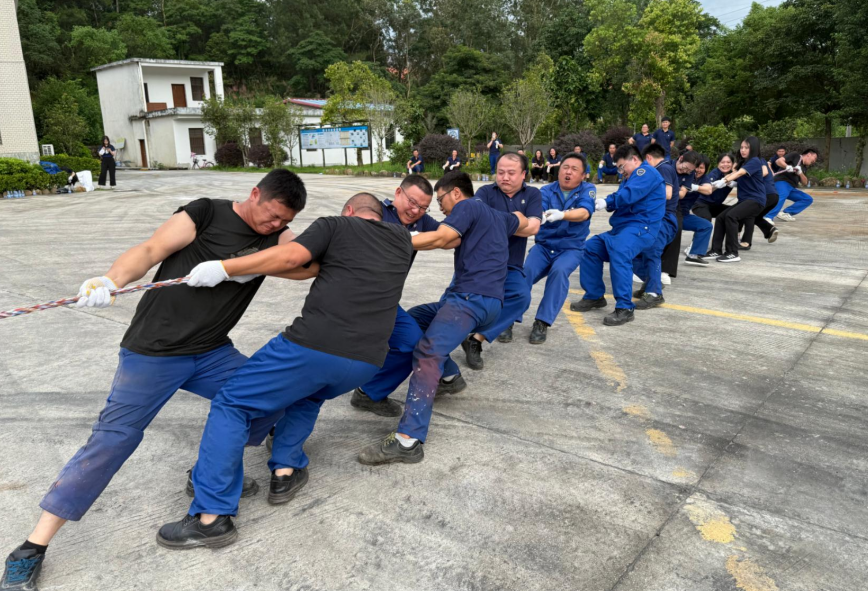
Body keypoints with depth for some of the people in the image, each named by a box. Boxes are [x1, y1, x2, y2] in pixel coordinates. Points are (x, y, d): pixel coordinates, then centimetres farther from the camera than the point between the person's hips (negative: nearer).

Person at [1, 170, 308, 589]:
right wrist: (111, 280, -35)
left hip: (211, 353, 5)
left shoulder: (274, 236, 7)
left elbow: (311, 265, -5)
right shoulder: (206, 213, -8)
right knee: (114, 438, -5)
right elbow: (150, 251, -16)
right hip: (154, 351, -5)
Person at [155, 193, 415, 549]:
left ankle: (213, 517, 6)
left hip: (314, 346, -5)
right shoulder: (402, 238, 21)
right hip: (366, 363, 5)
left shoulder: (336, 225, 9)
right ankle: (285, 472, 24)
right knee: (308, 393, 36)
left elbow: (291, 256, -6)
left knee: (231, 404, 11)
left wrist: (223, 268, -4)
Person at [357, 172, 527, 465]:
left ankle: (408, 440, -40)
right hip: (475, 298, 10)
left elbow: (439, 239, -14)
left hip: (474, 297, -10)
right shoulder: (496, 215, 27)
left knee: (427, 352, -28)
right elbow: (522, 221, 47)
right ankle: (448, 375, 26)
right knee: (410, 319, 20)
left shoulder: (468, 206, 1)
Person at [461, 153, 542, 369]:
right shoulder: (486, 192, 3)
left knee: (522, 296, -26)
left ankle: (477, 339, -24)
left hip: (510, 266, 1)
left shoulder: (532, 194, 6)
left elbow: (532, 227, -11)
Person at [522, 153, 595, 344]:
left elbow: (583, 213, -22)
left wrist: (561, 215, -43)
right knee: (525, 272, -26)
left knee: (559, 271, -33)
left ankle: (542, 323, -27)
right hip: (543, 246, 2)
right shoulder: (546, 191, 0)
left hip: (571, 248, -1)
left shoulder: (587, 190, -3)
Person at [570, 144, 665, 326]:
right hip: (623, 226, 11)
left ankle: (624, 308, -34)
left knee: (619, 252, -35)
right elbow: (618, 197, 16)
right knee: (591, 247, 7)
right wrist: (602, 201, -5)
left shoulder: (646, 172, -5)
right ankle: (594, 296, 11)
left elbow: (628, 196, -20)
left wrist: (607, 203, -6)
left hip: (641, 226, -11)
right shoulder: (632, 177, 28)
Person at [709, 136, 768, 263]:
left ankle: (733, 254, -25)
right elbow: (735, 174, 6)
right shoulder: (743, 162, 18)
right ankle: (716, 250, 0)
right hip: (744, 199, 8)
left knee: (731, 216, -27)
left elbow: (739, 173, -25)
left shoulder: (755, 161, -9)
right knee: (720, 218, -4)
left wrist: (724, 181, -40)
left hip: (756, 200, -8)